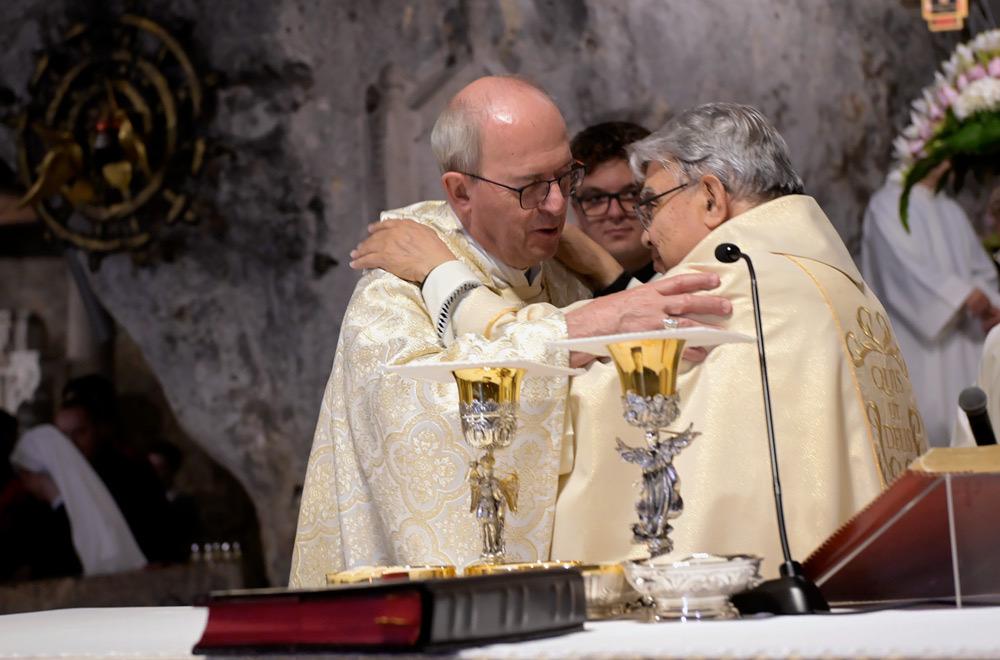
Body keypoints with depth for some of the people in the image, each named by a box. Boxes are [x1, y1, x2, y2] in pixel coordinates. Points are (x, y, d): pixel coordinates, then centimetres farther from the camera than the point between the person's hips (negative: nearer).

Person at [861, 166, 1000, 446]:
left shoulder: (952, 211, 21)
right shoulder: (886, 205, -1)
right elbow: (904, 262, -15)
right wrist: (962, 293, -21)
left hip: (960, 335, 7)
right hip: (916, 335, -6)